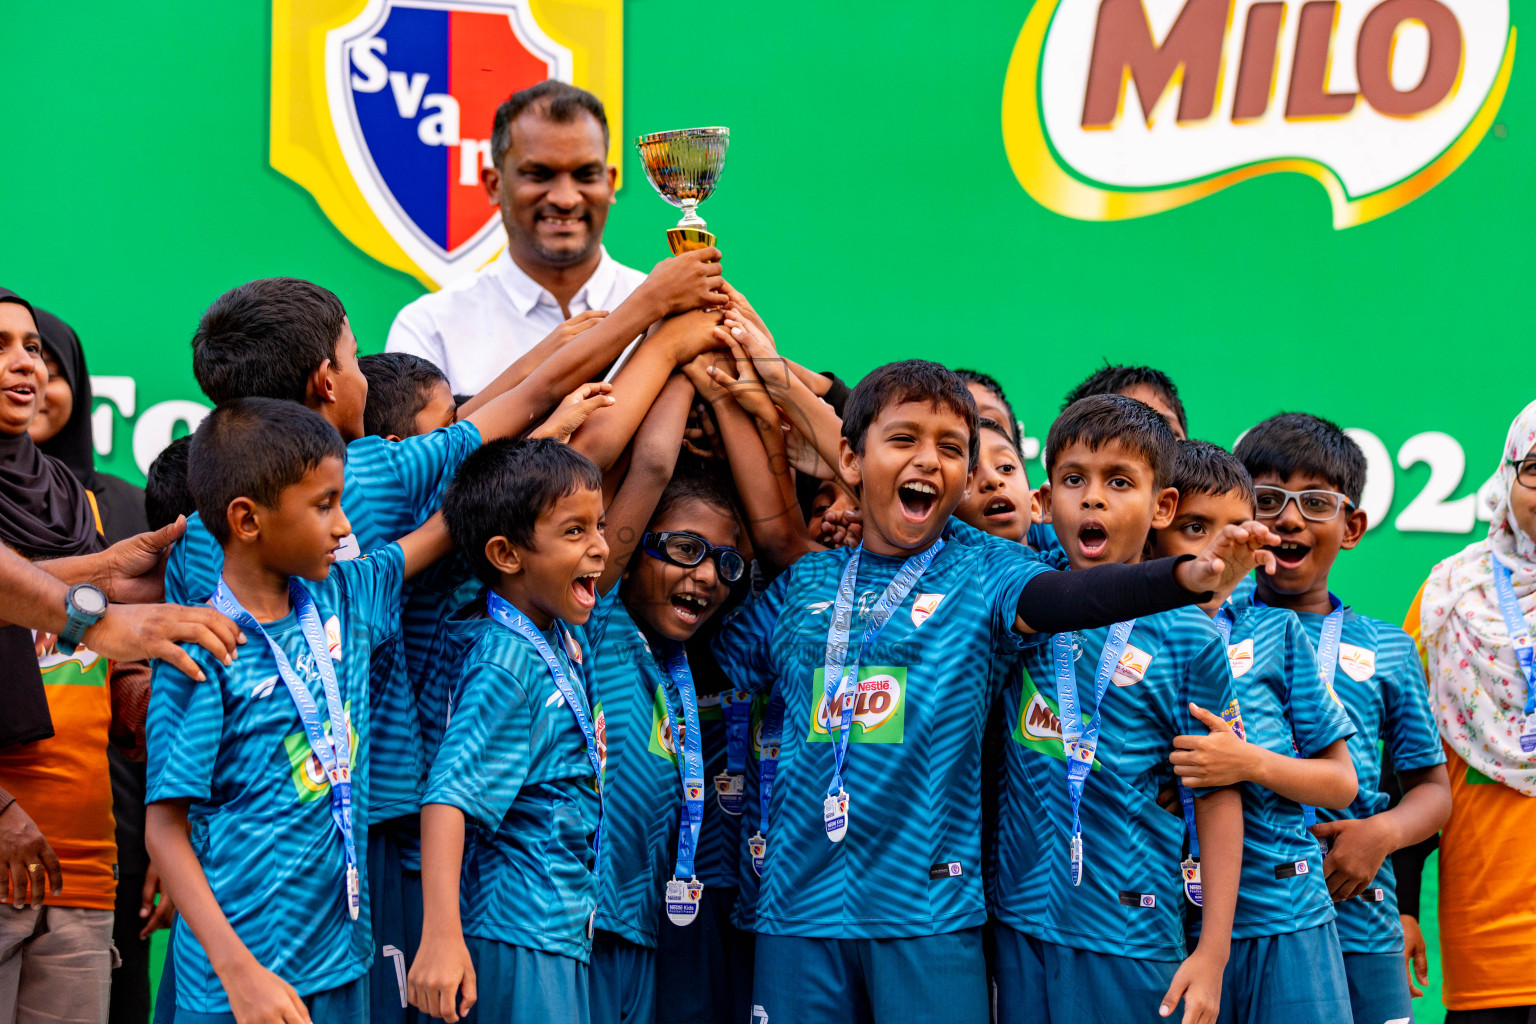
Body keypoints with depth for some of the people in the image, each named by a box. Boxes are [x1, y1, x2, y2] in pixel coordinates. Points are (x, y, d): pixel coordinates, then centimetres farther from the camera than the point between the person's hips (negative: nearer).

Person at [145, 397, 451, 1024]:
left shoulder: (342, 599, 6)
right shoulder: (204, 651, -13)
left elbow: (451, 521, 18)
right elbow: (165, 826, -14)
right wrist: (238, 971, -23)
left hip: (340, 957, 6)